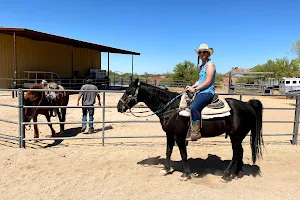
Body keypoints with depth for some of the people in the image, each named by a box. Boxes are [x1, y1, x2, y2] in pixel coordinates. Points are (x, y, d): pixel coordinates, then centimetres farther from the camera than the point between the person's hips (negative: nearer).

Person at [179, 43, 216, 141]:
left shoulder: (210, 64, -6)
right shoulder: (201, 66, 21)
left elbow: (208, 81, -15)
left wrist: (195, 89, -15)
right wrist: (192, 86, 7)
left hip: (207, 92, -10)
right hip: (200, 92, 10)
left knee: (193, 107, -30)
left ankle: (196, 133, -24)